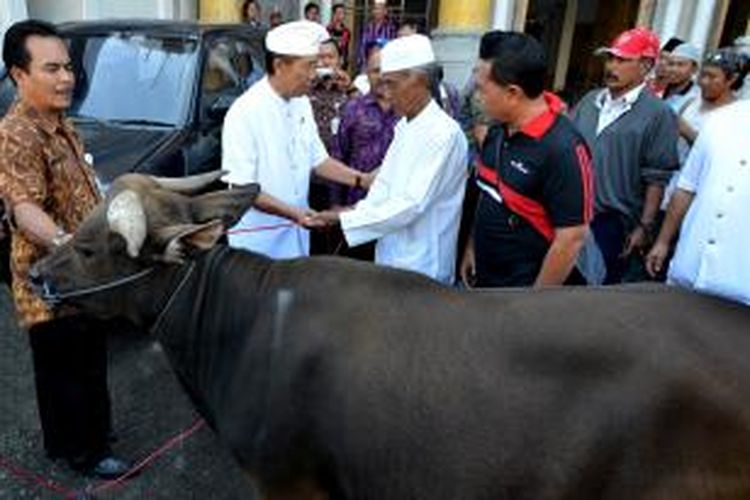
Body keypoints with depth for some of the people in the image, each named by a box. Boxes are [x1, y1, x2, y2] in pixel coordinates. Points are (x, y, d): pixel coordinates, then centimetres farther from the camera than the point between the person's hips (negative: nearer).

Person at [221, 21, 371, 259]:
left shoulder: (302, 104, 2)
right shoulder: (245, 112, -20)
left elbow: (318, 160, 10)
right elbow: (241, 187, -21)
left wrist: (362, 179, -1)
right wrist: (291, 212, -29)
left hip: (296, 233, 7)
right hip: (257, 238, -6)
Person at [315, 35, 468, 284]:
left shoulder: (443, 133, -20)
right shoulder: (405, 125, 8)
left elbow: (411, 205, -25)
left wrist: (344, 218, -21)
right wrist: (358, 211, -3)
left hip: (421, 267, -7)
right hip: (391, 255, 8)